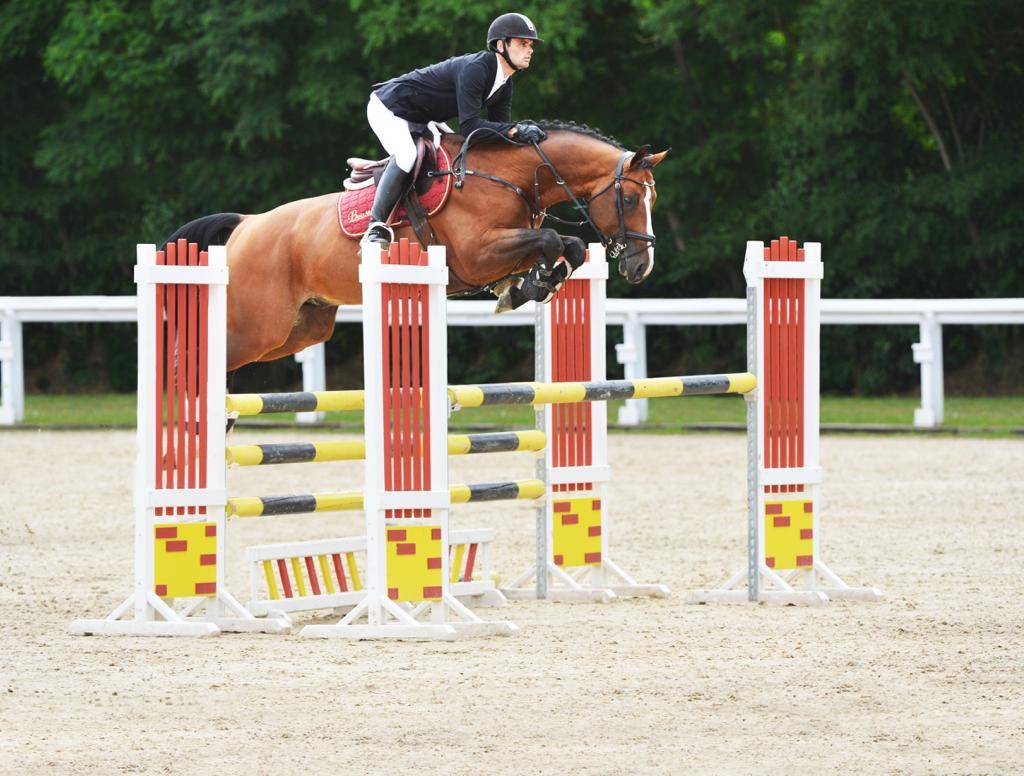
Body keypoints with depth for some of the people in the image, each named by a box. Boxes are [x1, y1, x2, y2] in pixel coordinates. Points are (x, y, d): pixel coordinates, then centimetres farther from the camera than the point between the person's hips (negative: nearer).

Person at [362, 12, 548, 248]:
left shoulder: (504, 84, 0)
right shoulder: (474, 69, -30)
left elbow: (499, 128, 0)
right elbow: (469, 126, -37)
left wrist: (523, 131, -20)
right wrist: (514, 131, -43)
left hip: (419, 122, 10)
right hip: (388, 109, -10)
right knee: (406, 155, -32)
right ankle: (376, 227, -29)